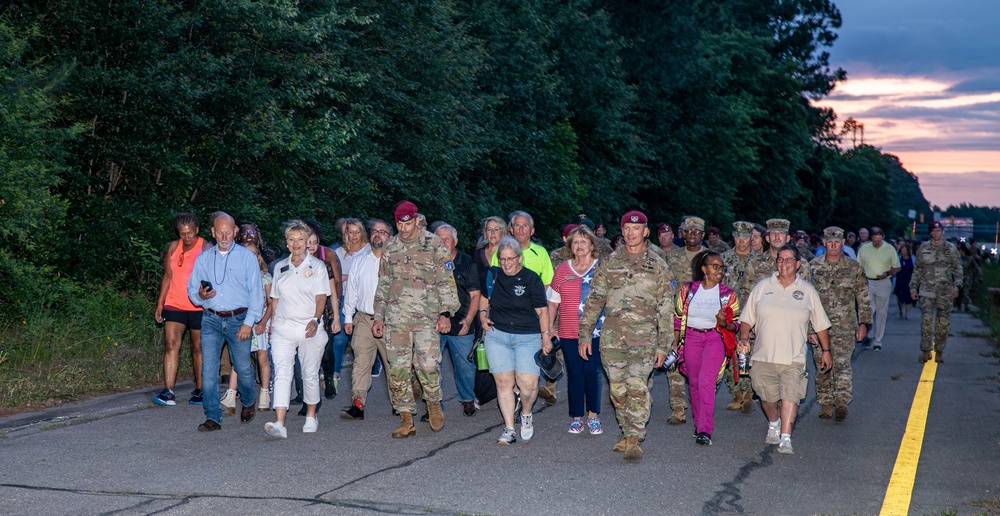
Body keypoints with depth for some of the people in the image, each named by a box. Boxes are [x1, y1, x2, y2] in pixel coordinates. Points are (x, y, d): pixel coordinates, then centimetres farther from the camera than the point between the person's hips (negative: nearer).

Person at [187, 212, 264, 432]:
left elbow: (256, 292, 1)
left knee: (243, 368, 1)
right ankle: (213, 417, 0)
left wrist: (249, 322, -8)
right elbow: (192, 290, 15)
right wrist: (200, 295, -10)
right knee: (208, 369, -5)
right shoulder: (203, 259, 13)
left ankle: (248, 403, 29)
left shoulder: (247, 257, 4)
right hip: (211, 320, 2)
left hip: (238, 319, -2)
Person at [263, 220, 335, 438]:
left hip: (309, 329, -2)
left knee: (310, 374, 6)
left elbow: (321, 297, -4)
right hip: (283, 328, 2)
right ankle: (279, 424, -20)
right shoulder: (280, 267, 13)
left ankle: (311, 417, 25)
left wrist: (315, 320, -18)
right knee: (281, 373, -11)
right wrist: (273, 321, 9)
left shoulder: (317, 266, 3)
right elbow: (275, 298, 17)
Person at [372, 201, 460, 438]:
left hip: (426, 317, -4)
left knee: (428, 364, -11)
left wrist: (446, 313, -8)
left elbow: (446, 281, 0)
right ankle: (406, 419, 10)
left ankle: (433, 403, 18)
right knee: (397, 368, 1)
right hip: (395, 317, 4)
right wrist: (378, 316, 15)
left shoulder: (434, 244, 1)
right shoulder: (390, 247, 13)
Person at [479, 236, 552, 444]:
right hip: (497, 335, 3)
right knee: (504, 382, -2)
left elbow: (542, 310, 0)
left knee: (528, 384, -13)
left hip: (528, 337, -2)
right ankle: (509, 429, 6)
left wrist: (545, 336, -5)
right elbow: (484, 297, 24)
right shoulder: (493, 275, 6)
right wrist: (483, 315, 8)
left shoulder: (531, 279, -3)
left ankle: (526, 414, 17)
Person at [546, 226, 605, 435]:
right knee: (574, 373, 4)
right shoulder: (562, 270, 8)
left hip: (594, 332, -2)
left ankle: (593, 416, 12)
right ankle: (576, 417, 13)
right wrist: (549, 328, 9)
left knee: (592, 372, -2)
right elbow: (553, 302, 13)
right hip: (568, 332, 2)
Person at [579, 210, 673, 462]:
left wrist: (663, 346, 0)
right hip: (612, 336, 3)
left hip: (644, 337, -3)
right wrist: (585, 334, 6)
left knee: (637, 387, -14)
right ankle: (628, 434, 21)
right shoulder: (609, 263, 10)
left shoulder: (658, 266, 5)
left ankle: (634, 439, -12)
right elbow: (594, 300, 12)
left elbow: (666, 309, 5)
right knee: (618, 389, 6)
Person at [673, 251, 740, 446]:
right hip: (691, 338, 3)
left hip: (715, 338, -2)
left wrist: (724, 323, -18)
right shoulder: (687, 289, 2)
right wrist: (674, 344, 6)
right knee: (694, 383, 8)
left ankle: (705, 431, -18)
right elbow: (678, 318, 8)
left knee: (706, 381, -16)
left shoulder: (728, 294, 0)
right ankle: (699, 424, 23)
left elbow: (736, 325, 4)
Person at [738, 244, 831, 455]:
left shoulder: (808, 291, 6)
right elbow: (747, 318, 9)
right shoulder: (763, 286, 6)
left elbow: (821, 325, 14)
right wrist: (744, 338, -6)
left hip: (793, 358, -1)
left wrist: (825, 350, 15)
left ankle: (785, 438, -13)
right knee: (767, 398, 12)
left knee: (790, 396, -13)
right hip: (763, 357, 1)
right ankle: (773, 424, 40)